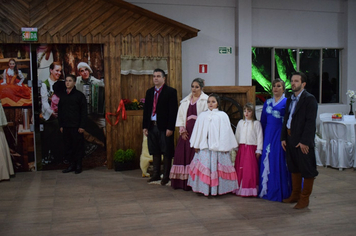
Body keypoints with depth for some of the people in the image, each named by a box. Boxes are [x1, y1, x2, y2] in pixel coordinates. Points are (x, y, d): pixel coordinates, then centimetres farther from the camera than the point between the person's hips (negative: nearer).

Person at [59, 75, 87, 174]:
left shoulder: (79, 95, -1)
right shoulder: (63, 96, 14)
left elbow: (84, 111, -6)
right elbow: (60, 111, 18)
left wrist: (82, 126, -12)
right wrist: (61, 125, 10)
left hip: (76, 127, -5)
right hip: (66, 127, 5)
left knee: (78, 146, 0)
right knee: (68, 146, 7)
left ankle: (78, 165, 9)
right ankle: (72, 164, 17)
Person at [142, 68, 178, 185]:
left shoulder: (171, 91, -4)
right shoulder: (149, 92, 14)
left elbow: (173, 111, -10)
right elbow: (146, 109, 15)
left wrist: (170, 128, -15)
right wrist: (145, 126, 9)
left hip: (164, 127, -6)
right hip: (152, 126, 6)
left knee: (166, 153, 3)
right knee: (155, 152, 13)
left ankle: (166, 176, 12)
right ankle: (156, 174, 24)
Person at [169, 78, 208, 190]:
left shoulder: (205, 100, 1)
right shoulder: (185, 101, 16)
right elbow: (180, 116, 14)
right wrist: (182, 130, 2)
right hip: (186, 131, 5)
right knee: (182, 153, 1)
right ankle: (181, 182, 9)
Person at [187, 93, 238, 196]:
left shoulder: (222, 116, 2)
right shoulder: (202, 115, 10)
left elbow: (226, 132, 2)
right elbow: (197, 131, 12)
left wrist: (226, 147, -1)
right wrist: (196, 145, 10)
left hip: (218, 147, -2)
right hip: (204, 147, 2)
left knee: (217, 167, -1)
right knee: (204, 167, 2)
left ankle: (218, 188, 9)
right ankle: (205, 188, 11)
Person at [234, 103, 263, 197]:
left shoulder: (256, 123, 0)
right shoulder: (240, 122, 12)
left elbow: (259, 137, -2)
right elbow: (237, 135, 16)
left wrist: (258, 150, -5)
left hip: (251, 148, -4)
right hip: (241, 148, 4)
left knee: (250, 169, -6)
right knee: (240, 169, 3)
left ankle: (250, 190, 3)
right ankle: (239, 189, 12)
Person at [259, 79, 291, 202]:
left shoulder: (287, 102, -1)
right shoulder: (267, 102, 14)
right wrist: (262, 136, 10)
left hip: (281, 135, -5)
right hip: (269, 135, 5)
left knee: (281, 162, -3)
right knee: (267, 160, 6)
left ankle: (282, 191, 9)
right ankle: (267, 190, 17)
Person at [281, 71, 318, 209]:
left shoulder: (309, 99, -10)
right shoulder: (290, 100, 14)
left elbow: (310, 122, -15)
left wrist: (305, 141, -19)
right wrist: (283, 138, 8)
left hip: (303, 141, -8)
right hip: (290, 139, 8)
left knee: (307, 170, 2)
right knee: (294, 168, 16)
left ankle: (304, 198, 12)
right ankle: (295, 195, 29)